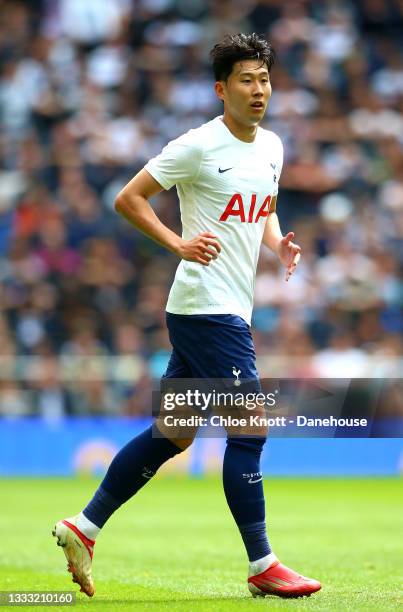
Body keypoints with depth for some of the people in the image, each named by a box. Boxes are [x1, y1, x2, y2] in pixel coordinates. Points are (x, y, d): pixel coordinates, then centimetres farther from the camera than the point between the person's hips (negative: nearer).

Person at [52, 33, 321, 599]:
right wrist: (179, 243, -18)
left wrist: (279, 243, 7)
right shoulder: (199, 146, -11)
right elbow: (128, 199, -8)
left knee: (172, 433, 12)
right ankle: (263, 567, -2)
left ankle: (84, 528, 20)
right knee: (250, 427, -9)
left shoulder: (272, 147, 13)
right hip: (207, 307, -9)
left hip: (233, 311, 9)